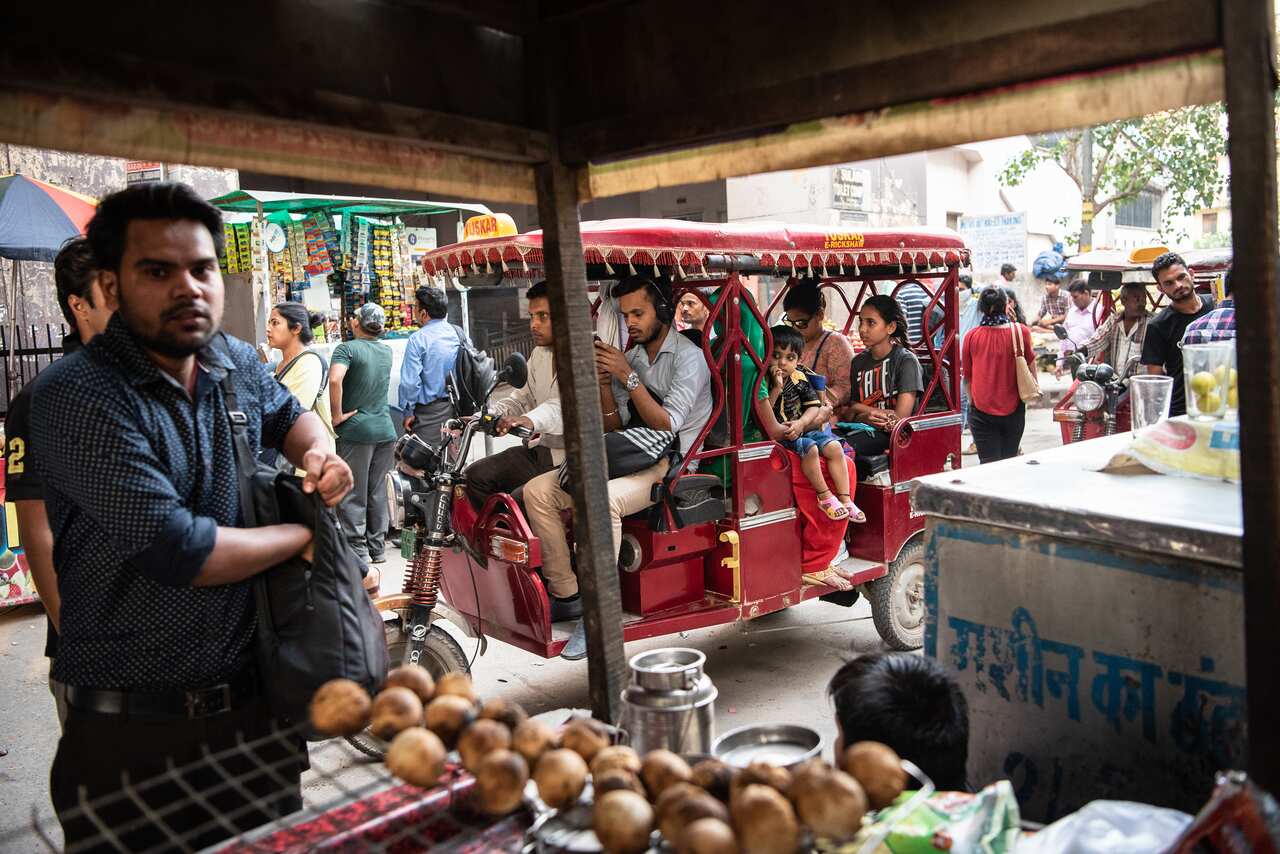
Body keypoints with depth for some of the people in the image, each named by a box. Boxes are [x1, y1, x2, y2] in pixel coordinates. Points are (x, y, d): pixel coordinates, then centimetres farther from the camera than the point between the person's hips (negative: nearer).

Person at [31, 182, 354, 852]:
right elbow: (178, 551, -26)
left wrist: (316, 453, 1)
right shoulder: (78, 396, -19)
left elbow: (287, 412, 25)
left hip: (259, 706, 6)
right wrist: (303, 535, -11)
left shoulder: (235, 362, 2)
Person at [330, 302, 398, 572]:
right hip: (385, 429, 6)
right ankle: (378, 551, 20)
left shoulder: (347, 348, -10)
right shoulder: (387, 351, 10)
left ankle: (359, 559, -1)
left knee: (352, 497, 0)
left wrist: (337, 414, -18)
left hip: (356, 430, -6)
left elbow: (335, 379, -27)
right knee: (378, 494, 13)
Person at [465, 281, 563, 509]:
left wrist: (530, 420, -49)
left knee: (520, 500, -25)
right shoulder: (539, 354, 16)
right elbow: (522, 398, 17)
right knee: (475, 475, -1)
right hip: (539, 450, 9)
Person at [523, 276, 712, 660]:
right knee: (538, 491, -10)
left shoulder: (688, 358, -6)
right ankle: (565, 596, -7)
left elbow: (667, 425, -15)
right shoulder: (630, 357, 16)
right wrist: (604, 382, -3)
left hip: (669, 464, -7)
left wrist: (628, 377, -18)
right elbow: (613, 426, 14)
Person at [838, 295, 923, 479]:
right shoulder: (859, 362, 14)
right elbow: (850, 412, 10)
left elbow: (899, 418, -10)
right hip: (864, 431, 6)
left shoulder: (906, 361, -4)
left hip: (893, 436, -6)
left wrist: (860, 409, -3)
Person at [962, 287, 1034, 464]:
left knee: (989, 464, -2)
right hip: (1013, 409, 1)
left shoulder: (972, 336, -5)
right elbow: (1031, 365, 4)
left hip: (982, 411, -1)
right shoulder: (1021, 332, -8)